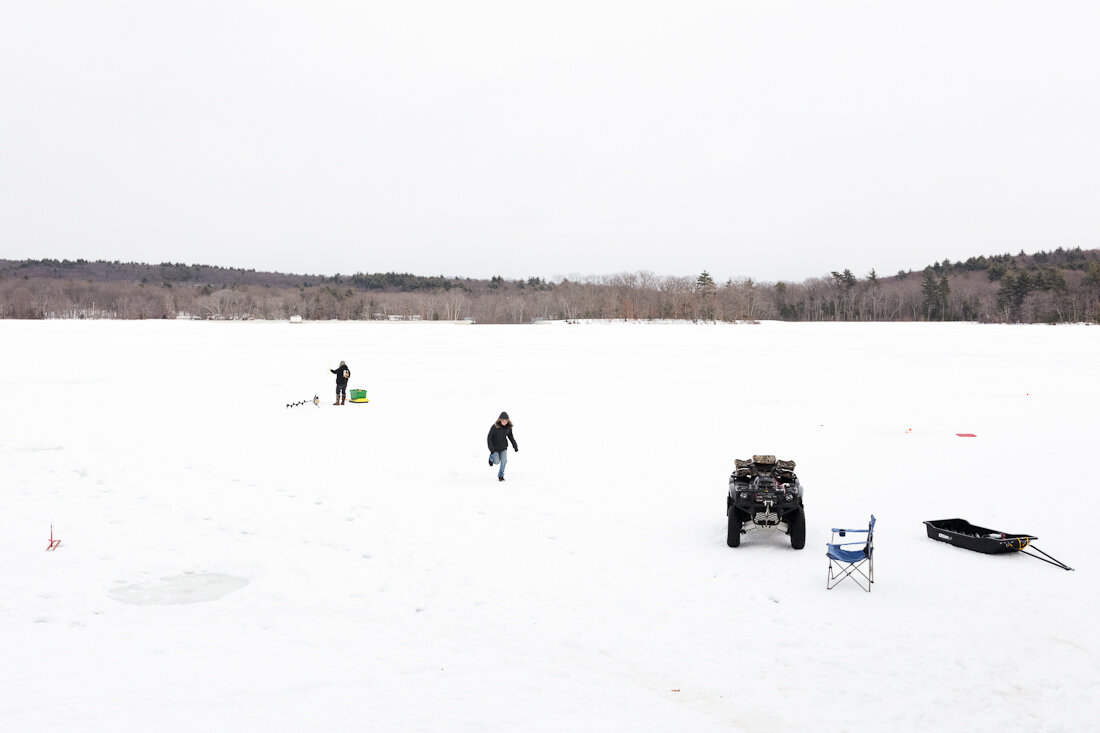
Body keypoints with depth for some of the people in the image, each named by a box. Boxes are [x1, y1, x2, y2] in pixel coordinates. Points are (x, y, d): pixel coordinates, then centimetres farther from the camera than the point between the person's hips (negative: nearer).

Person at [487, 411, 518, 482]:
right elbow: (489, 437, -17)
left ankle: (501, 475, 13)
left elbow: (511, 436, 6)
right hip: (495, 447, -3)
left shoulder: (508, 427, -11)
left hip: (503, 447, 3)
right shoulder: (495, 427, -24)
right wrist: (491, 449, -23)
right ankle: (491, 457, 33)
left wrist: (515, 446, 4)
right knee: (496, 462, -3)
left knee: (504, 461, -8)